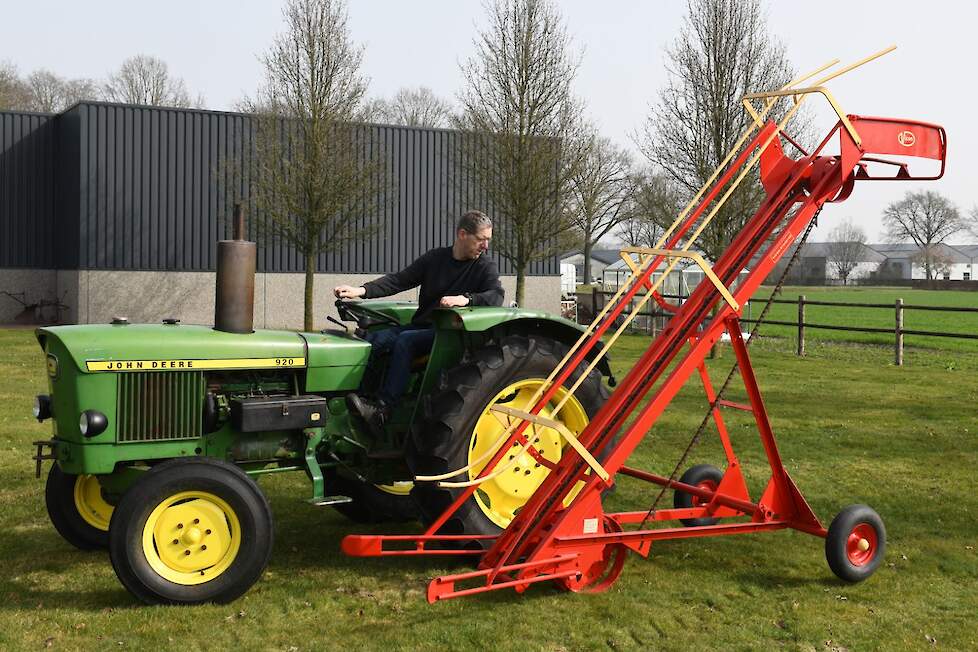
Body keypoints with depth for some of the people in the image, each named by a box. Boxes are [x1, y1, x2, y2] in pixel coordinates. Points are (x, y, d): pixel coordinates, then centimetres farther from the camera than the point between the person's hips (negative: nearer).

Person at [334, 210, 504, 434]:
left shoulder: (485, 267, 0)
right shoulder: (435, 258, 9)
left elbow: (496, 295, -18)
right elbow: (399, 280, 3)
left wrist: (465, 299, -36)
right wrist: (361, 291, -10)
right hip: (420, 326, 5)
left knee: (405, 340, -31)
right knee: (373, 339, -20)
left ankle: (383, 408, -36)